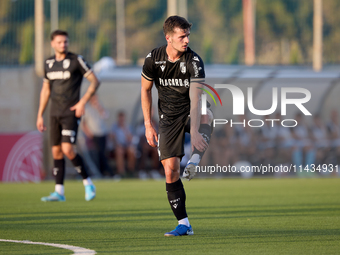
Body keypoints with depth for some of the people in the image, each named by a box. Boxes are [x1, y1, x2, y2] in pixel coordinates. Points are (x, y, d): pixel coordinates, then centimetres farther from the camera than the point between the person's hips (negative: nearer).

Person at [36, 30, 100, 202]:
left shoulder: (76, 60, -6)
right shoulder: (49, 63, 11)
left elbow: (95, 81, -5)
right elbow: (45, 90, 19)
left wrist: (83, 101, -17)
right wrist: (40, 115, 16)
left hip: (71, 113, -6)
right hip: (55, 114, 6)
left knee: (68, 149, -17)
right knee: (56, 152, 4)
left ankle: (88, 184, -1)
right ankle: (59, 192, 7)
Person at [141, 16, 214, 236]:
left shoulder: (194, 61, -20)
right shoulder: (153, 59, -11)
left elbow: (195, 98, -28)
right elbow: (145, 90, 4)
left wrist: (195, 131, -40)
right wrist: (148, 125, -1)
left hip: (190, 111, -2)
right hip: (169, 117, 2)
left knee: (207, 116, -40)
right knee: (170, 171, -6)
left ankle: (194, 160, -47)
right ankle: (184, 224, 2)